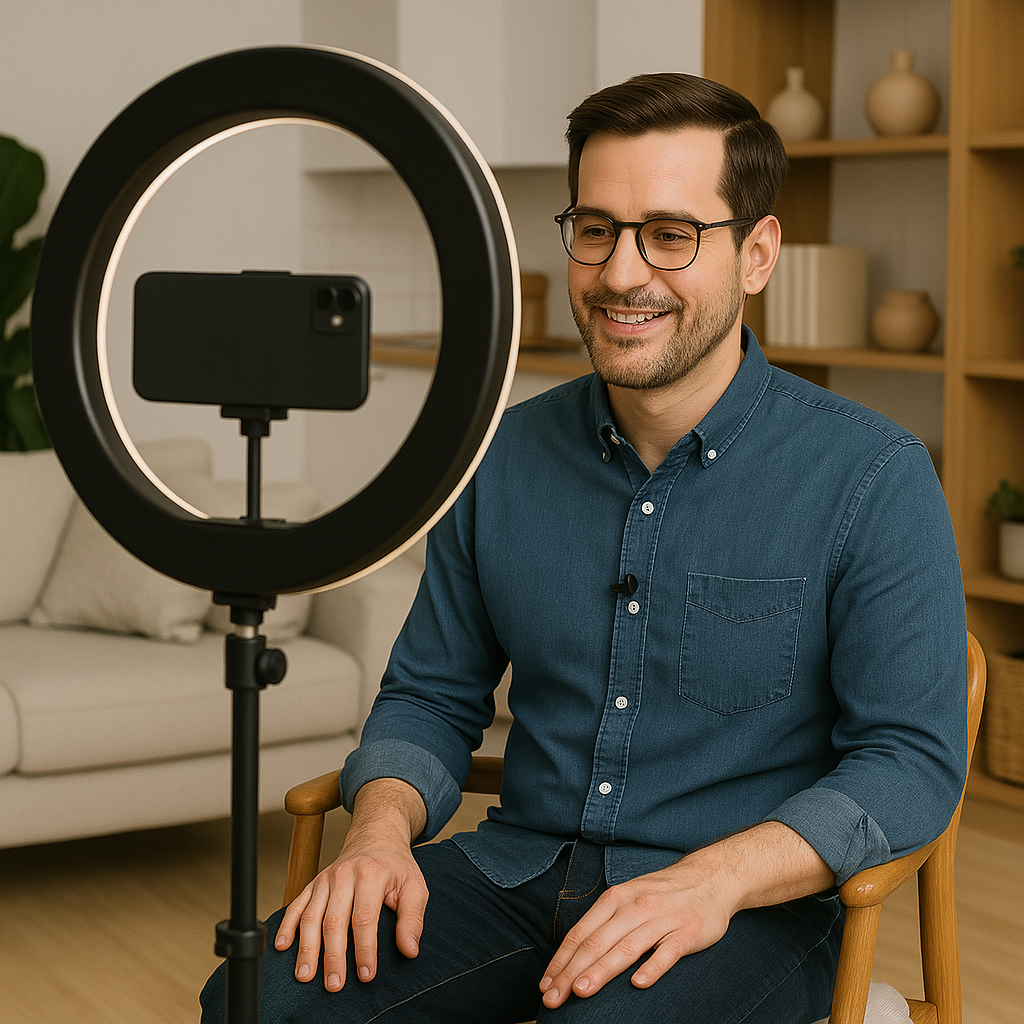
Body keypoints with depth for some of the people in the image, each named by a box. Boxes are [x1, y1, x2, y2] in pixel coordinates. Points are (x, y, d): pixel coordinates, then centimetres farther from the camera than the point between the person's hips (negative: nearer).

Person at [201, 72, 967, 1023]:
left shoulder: (873, 476, -7)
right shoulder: (504, 456, 7)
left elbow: (913, 760, -10)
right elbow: (431, 695, 14)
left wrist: (716, 876, -25)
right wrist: (381, 828, -8)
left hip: (752, 906, -3)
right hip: (519, 868, 4)